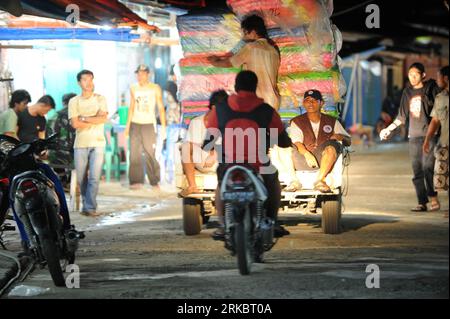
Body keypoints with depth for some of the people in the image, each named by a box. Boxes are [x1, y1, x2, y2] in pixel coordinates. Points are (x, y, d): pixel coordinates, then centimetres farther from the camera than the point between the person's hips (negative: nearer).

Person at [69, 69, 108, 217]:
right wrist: (94, 121, -6)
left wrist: (84, 118, -7)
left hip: (97, 143, -1)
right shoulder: (74, 101, 6)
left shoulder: (100, 99, 7)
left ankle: (90, 207, -10)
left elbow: (103, 118, -8)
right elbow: (75, 124, -7)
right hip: (80, 144, 1)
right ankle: (86, 204, 20)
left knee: (94, 177, -10)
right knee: (81, 178, 5)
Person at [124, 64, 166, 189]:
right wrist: (128, 125, 8)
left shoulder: (155, 89, -1)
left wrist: (163, 127, -8)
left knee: (150, 154, -7)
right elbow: (132, 107, 14)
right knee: (134, 154, -2)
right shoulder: (133, 89, 9)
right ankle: (136, 181, 2)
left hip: (149, 124, -3)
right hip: (135, 124, 3)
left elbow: (161, 108, -2)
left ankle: (155, 181, 2)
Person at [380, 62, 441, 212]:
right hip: (414, 136, 5)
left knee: (428, 167, -16)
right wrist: (389, 129, 21)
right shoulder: (407, 92, 14)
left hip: (429, 134, -5)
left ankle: (434, 198, -7)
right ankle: (422, 203, 3)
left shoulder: (431, 88, 1)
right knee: (417, 171, 1)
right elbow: (402, 116, 21)